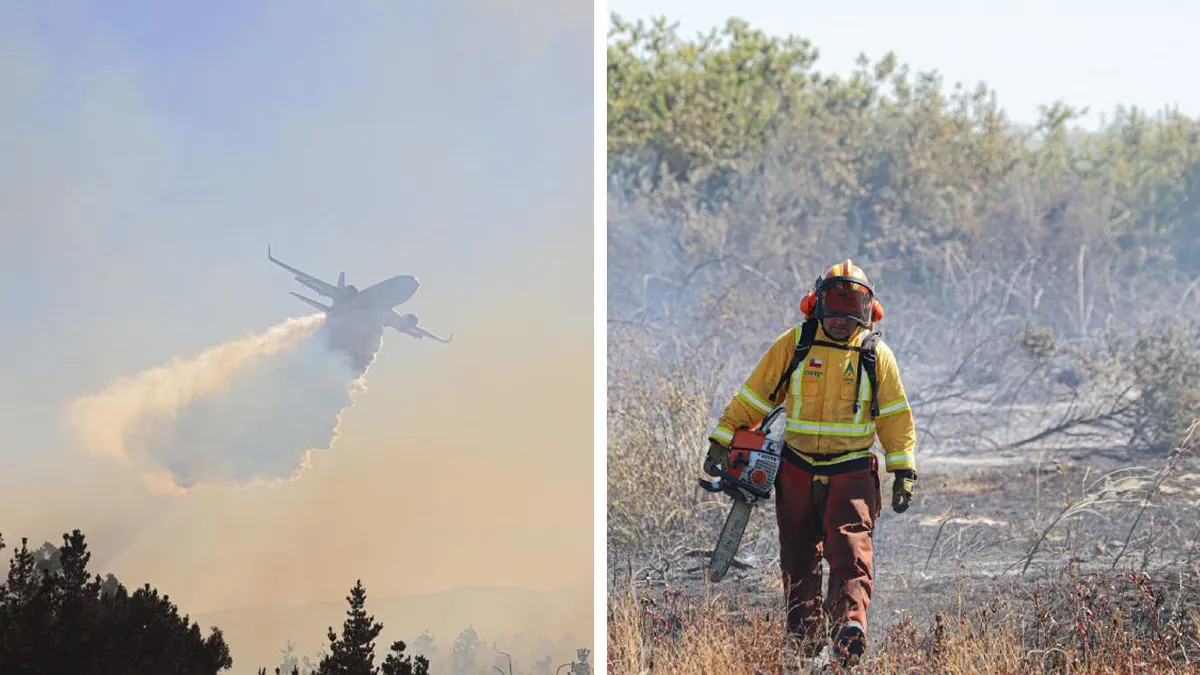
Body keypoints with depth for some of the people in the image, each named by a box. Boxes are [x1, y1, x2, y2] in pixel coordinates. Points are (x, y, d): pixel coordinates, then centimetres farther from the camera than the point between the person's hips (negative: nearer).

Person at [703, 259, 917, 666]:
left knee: (851, 551, -18)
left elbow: (895, 416, 6)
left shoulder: (876, 354, 1)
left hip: (851, 473, -2)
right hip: (797, 473, 2)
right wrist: (723, 441, 4)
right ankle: (804, 642, 14)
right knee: (799, 558, 6)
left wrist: (904, 471, 1)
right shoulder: (793, 345, 0)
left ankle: (849, 628, -32)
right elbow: (754, 396, 6)